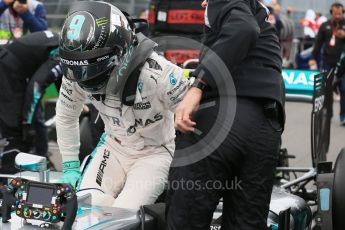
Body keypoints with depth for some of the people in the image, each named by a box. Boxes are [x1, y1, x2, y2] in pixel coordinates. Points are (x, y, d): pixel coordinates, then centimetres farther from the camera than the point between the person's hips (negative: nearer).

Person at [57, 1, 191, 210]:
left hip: (154, 153, -4)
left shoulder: (156, 73, -31)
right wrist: (70, 166, 4)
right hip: (113, 148, 4)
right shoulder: (76, 76, -14)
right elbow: (66, 116, 6)